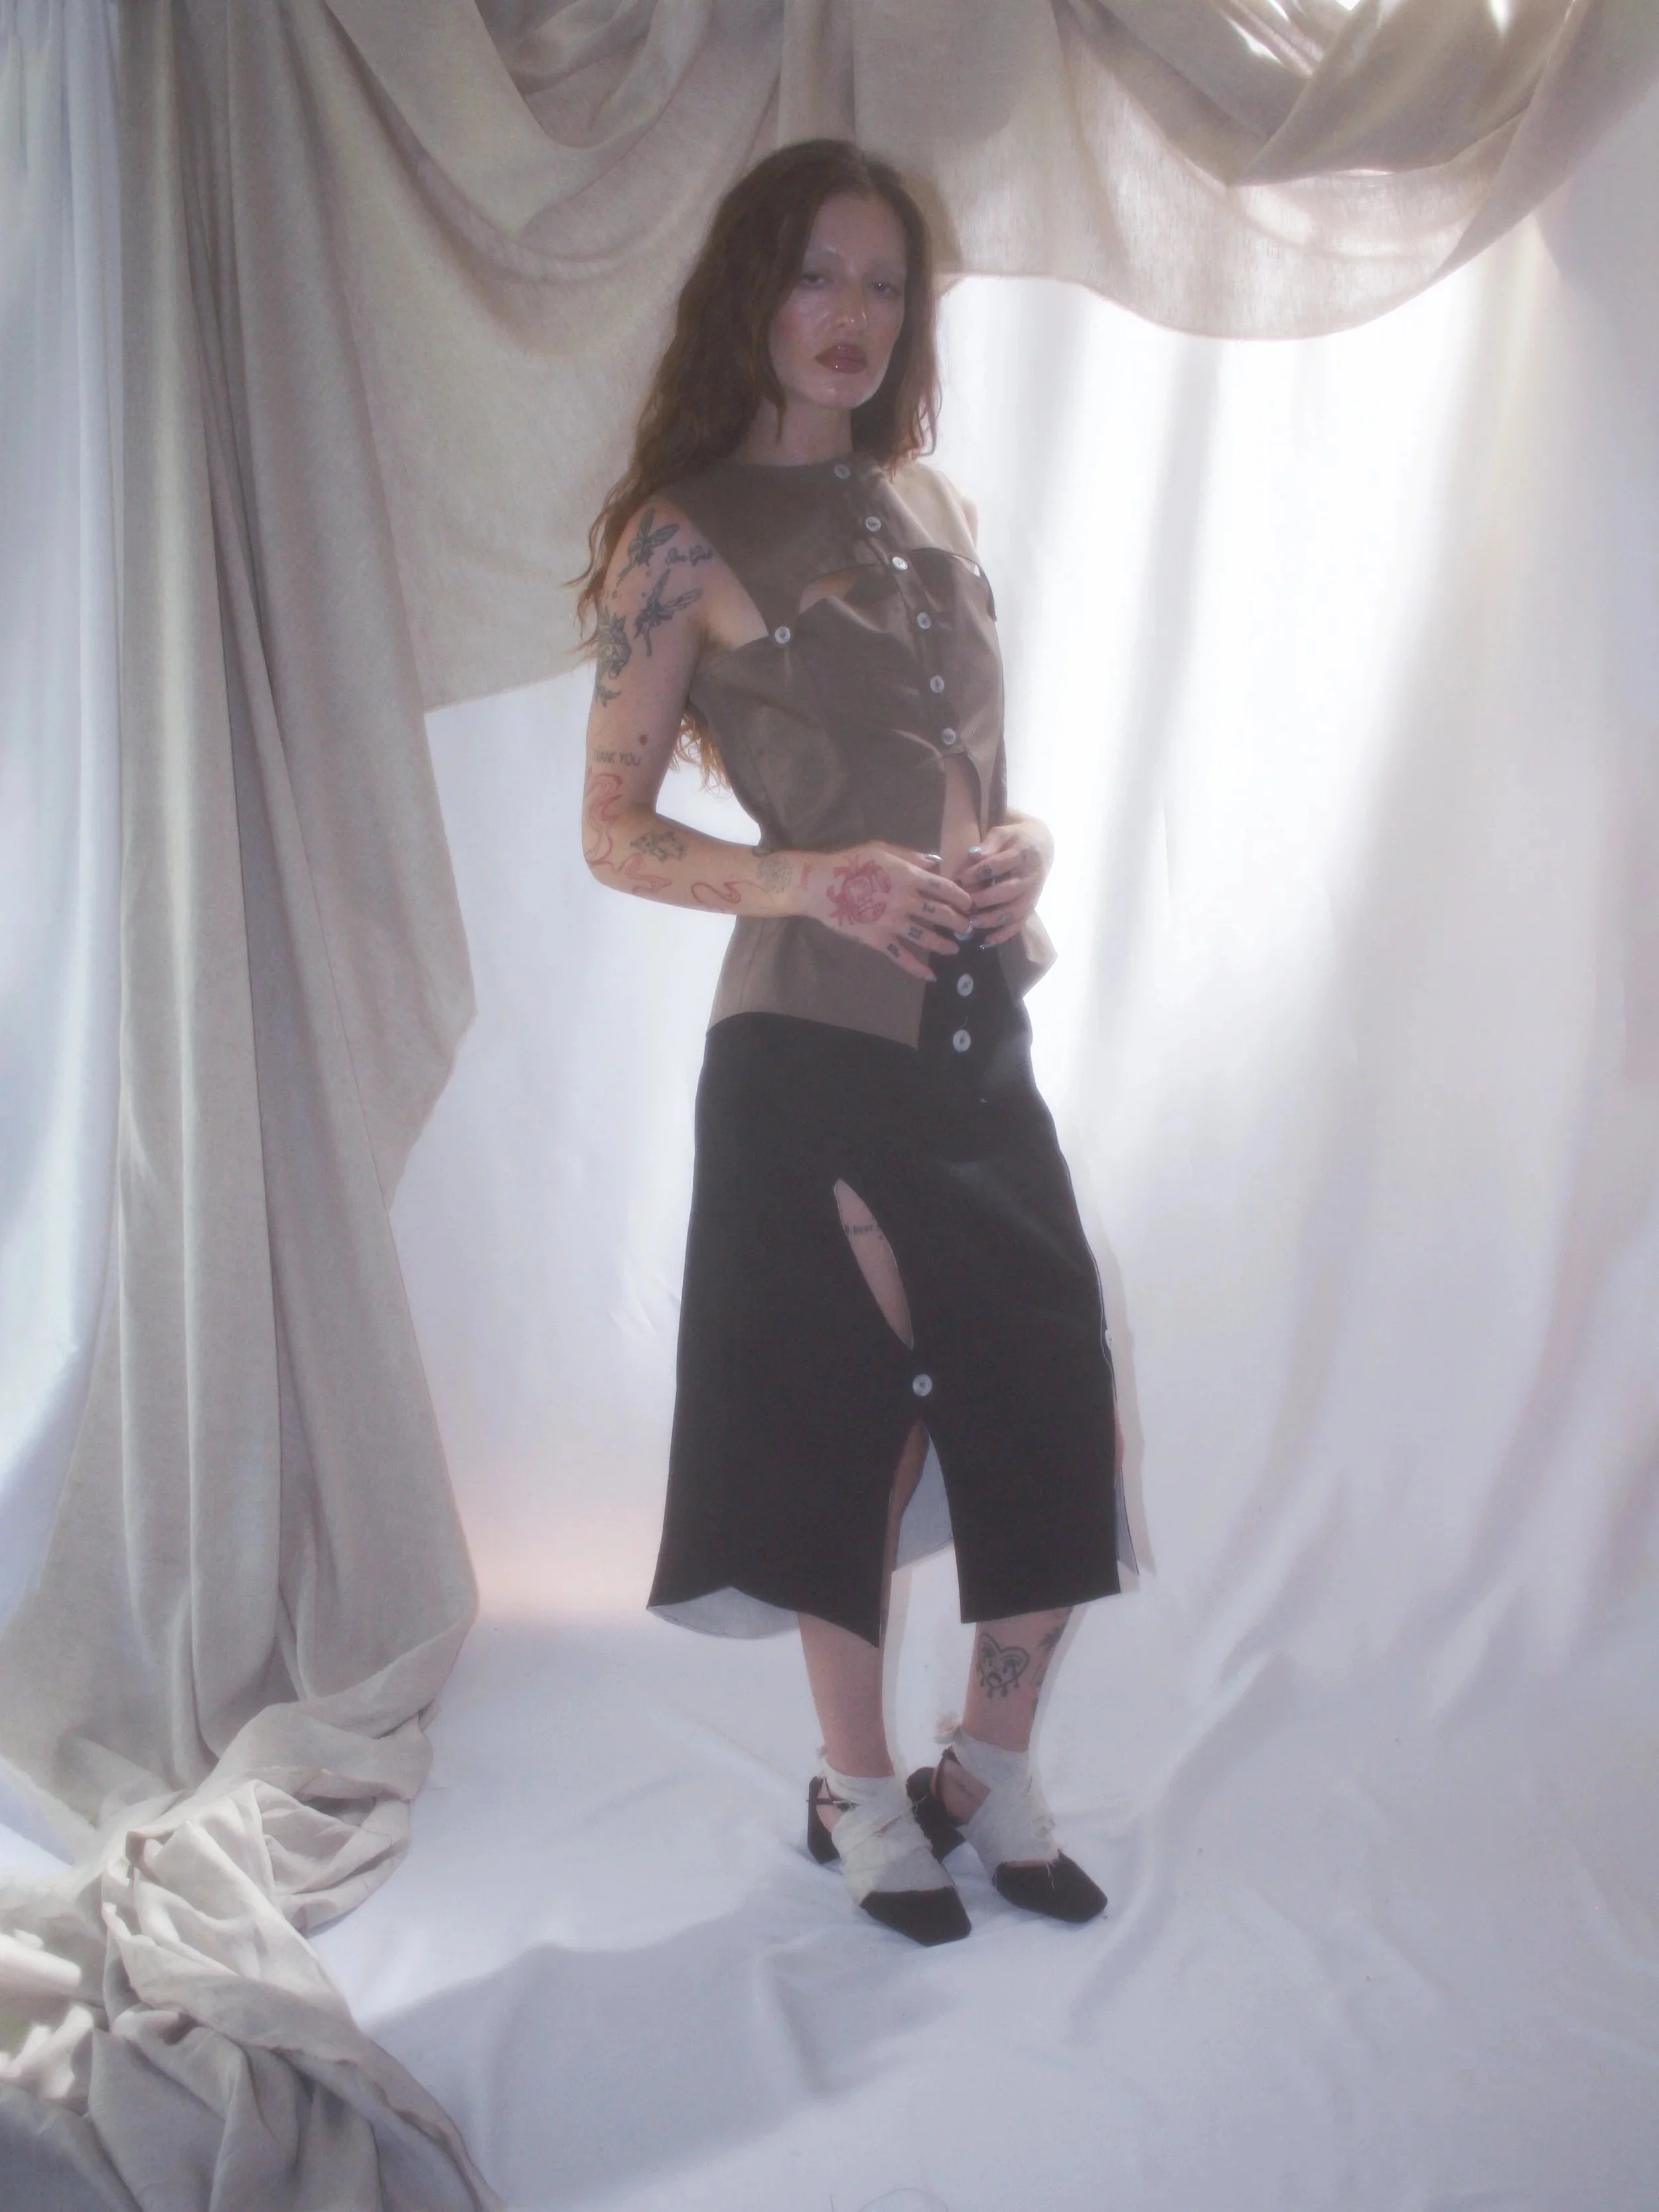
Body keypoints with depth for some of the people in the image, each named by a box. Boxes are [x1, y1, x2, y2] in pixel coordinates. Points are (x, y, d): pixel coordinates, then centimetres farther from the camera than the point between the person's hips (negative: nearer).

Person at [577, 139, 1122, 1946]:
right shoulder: (686, 534, -4)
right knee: (850, 1418, 4)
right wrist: (810, 881, -18)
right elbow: (614, 831, -3)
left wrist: (1019, 844, -1)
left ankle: (992, 1774, 28)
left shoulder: (927, 502, 14)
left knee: (1055, 1424, 6)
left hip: (981, 1033, 6)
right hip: (816, 1044, -6)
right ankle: (860, 1795, 27)